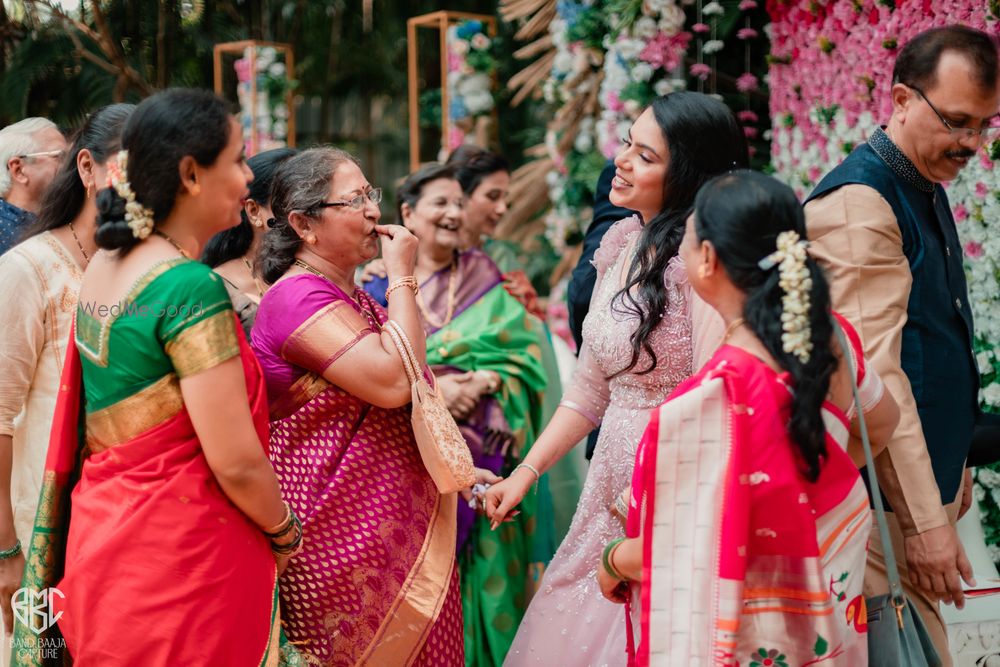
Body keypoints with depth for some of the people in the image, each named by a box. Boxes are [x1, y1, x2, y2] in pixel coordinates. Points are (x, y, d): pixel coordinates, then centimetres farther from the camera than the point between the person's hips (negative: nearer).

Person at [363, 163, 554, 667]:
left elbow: (526, 352, 1)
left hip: (480, 464, 1)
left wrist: (481, 383, -17)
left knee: (481, 574, 1)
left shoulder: (486, 285, 11)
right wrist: (429, 388, -17)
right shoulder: (380, 287, 7)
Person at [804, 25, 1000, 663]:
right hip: (884, 493, -9)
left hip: (928, 474, 9)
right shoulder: (857, 202, -18)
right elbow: (873, 377, -22)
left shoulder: (928, 190, 13)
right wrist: (927, 521, -23)